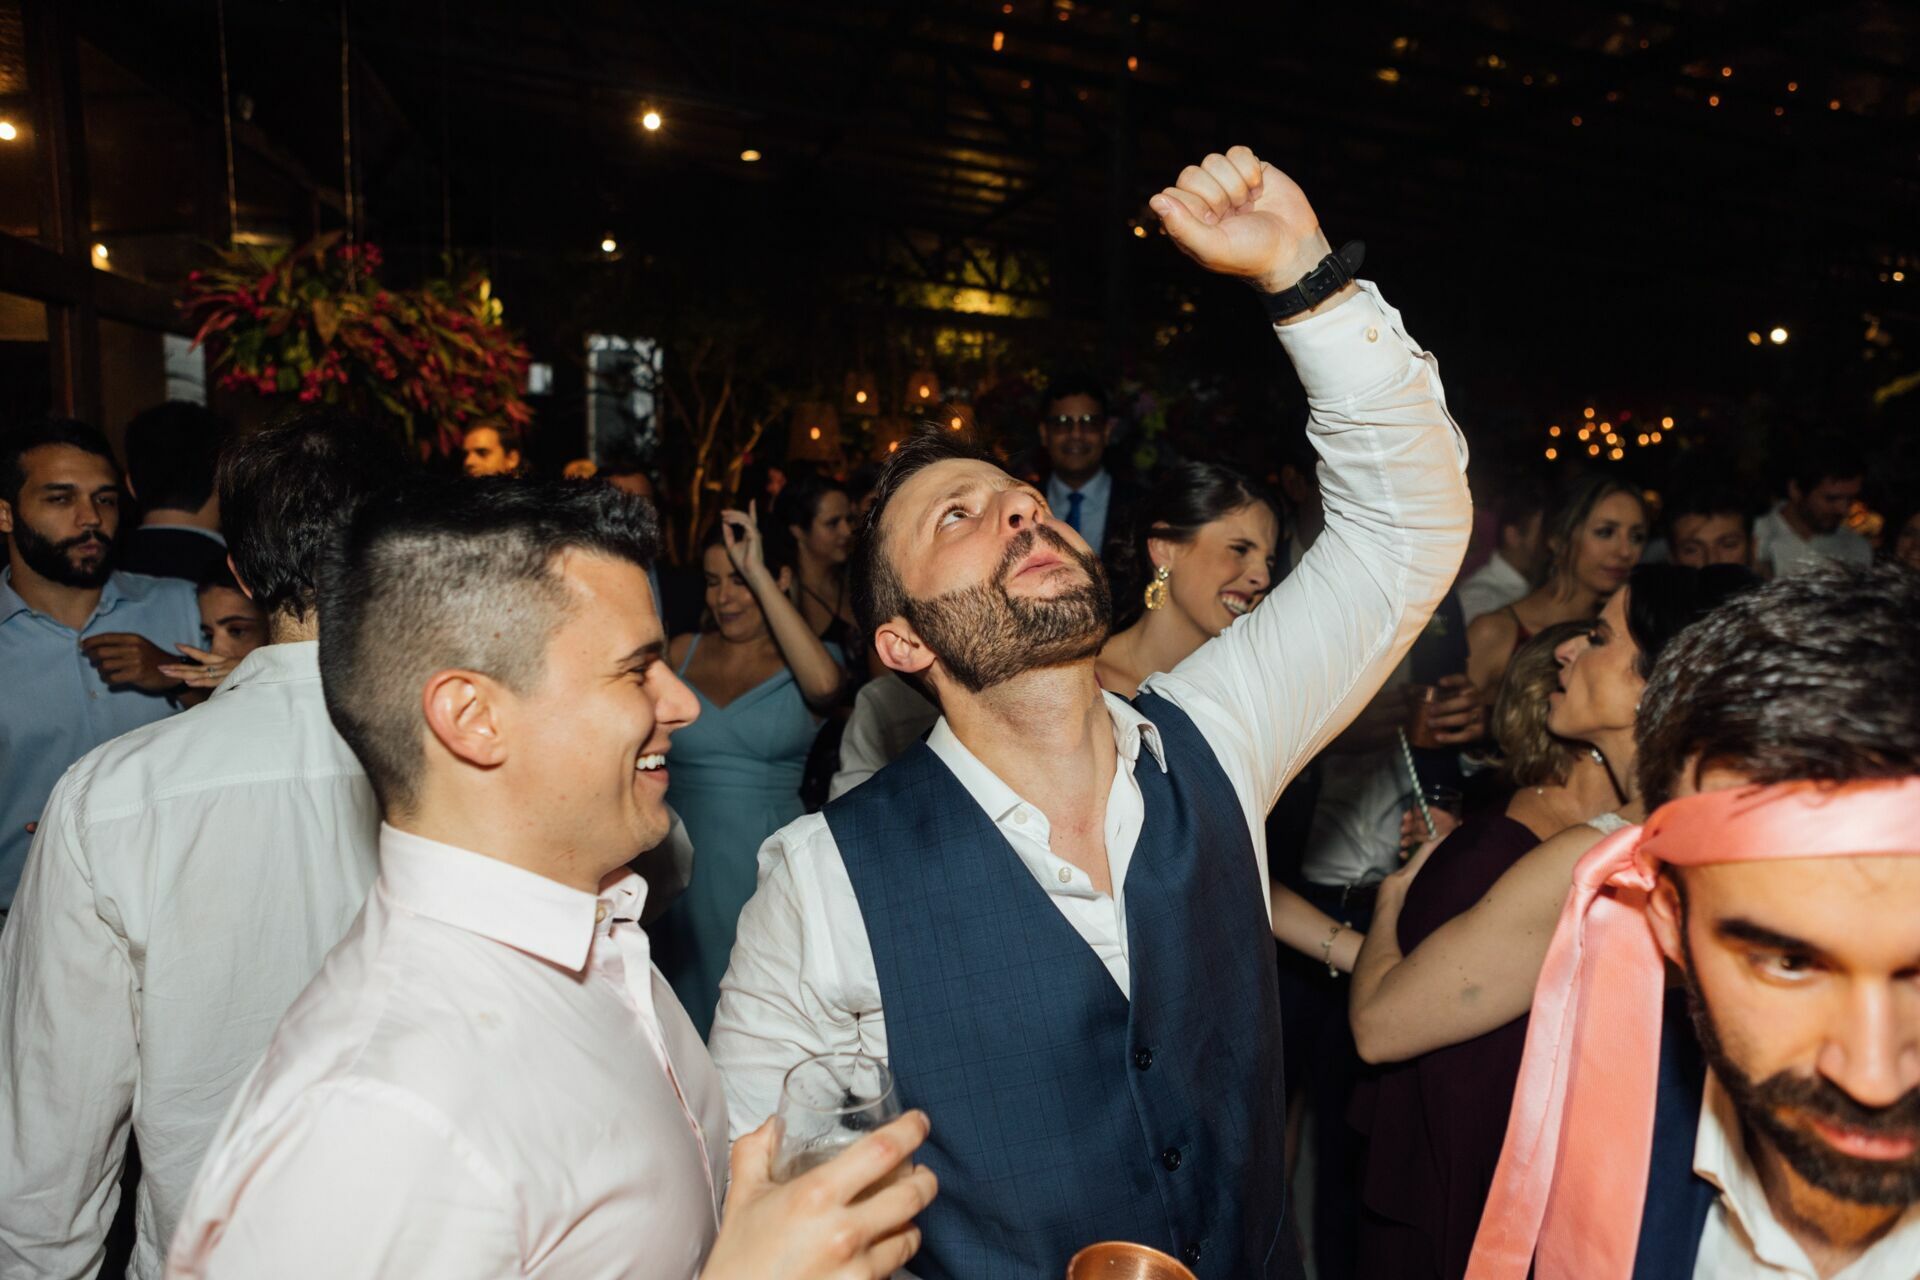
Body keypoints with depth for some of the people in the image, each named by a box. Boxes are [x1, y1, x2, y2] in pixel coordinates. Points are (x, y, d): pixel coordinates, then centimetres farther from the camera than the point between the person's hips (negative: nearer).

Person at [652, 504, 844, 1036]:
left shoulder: (803, 661, -3)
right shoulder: (682, 652, 5)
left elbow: (825, 684, -28)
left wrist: (758, 575, -23)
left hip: (766, 863, -3)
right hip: (682, 864, 3)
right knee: (689, 995, 16)